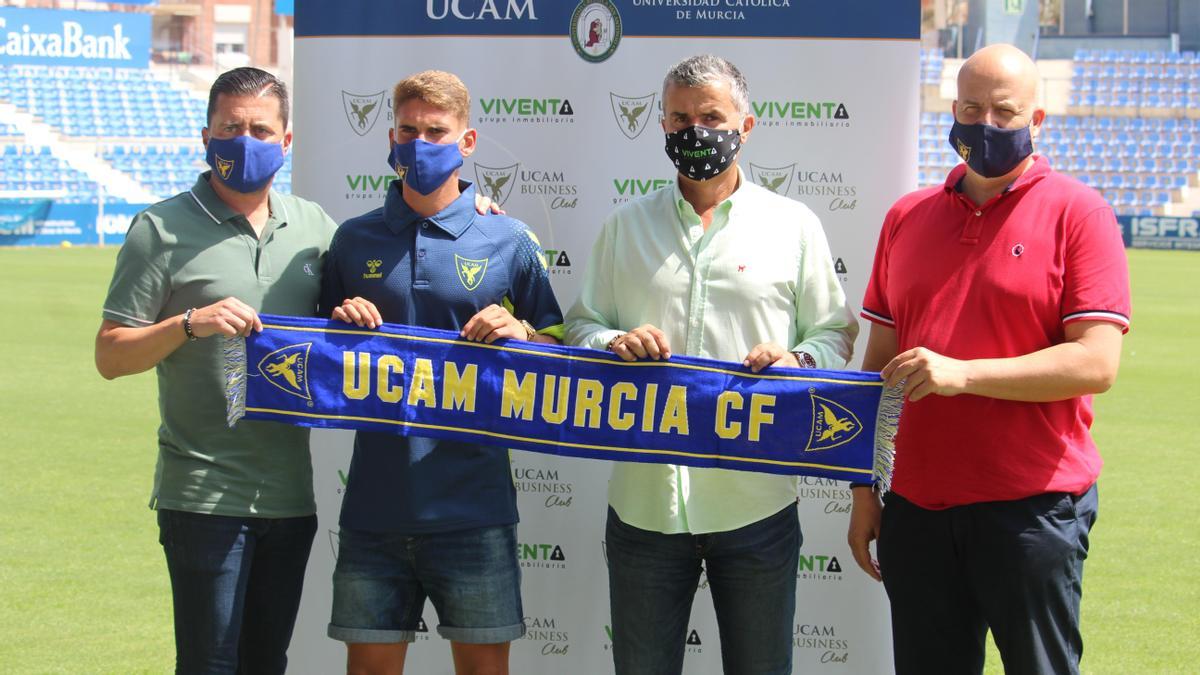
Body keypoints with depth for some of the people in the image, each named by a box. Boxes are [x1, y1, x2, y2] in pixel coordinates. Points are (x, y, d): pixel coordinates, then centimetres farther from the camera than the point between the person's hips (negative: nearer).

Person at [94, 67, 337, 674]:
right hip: (205, 493, -4)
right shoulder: (163, 230, -2)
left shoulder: (313, 226, 11)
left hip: (292, 491, 5)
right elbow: (110, 356, -3)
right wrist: (191, 323, -18)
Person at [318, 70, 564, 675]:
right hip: (375, 502, 2)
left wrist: (519, 332, -13)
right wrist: (341, 326, -5)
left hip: (472, 504, -2)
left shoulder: (508, 241, 3)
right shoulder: (354, 240, 9)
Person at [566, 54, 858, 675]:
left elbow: (835, 334, 7)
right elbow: (580, 326, 12)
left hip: (755, 503, -1)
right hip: (645, 499, 2)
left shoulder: (792, 225, 6)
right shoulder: (625, 226, 11)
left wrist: (798, 361, -14)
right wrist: (614, 343, -10)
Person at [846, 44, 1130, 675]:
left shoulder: (1078, 213, -4)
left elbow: (1096, 363, -13)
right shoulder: (907, 217, 12)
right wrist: (864, 490, 11)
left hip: (1033, 506, -4)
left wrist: (962, 373, -19)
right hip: (917, 506, 5)